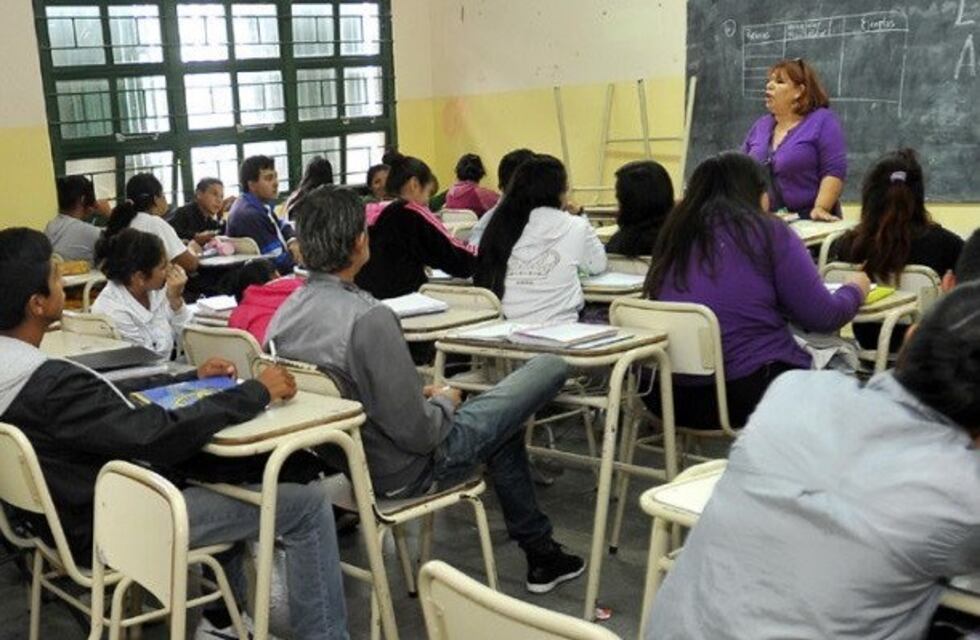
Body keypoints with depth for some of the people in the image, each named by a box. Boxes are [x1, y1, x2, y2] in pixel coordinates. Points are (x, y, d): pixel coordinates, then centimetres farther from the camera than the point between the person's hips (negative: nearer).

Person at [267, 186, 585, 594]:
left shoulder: (284, 315, -5)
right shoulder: (368, 319, -31)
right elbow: (417, 434, -27)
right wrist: (445, 402, -6)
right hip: (401, 472, -8)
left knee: (503, 421, 30)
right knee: (551, 368, 4)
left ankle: (539, 552, 40)